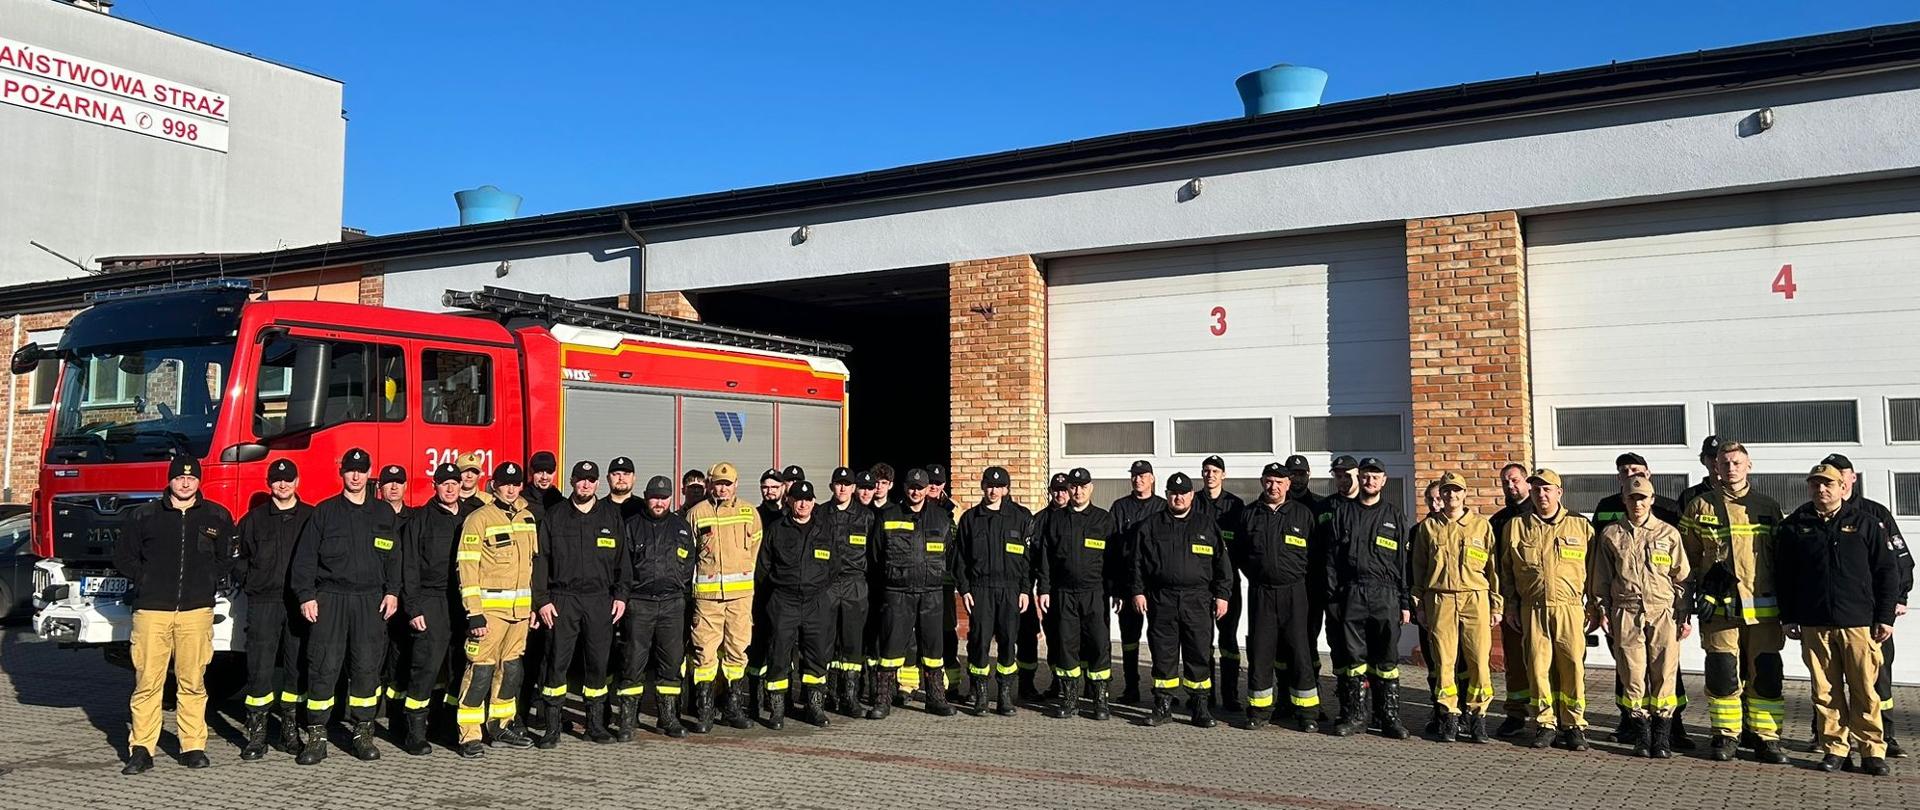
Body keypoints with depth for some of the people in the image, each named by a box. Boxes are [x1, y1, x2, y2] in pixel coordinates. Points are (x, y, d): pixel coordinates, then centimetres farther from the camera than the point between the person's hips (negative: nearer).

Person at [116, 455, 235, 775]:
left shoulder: (217, 517, 9)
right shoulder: (144, 516, 7)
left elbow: (226, 558, 19)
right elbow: (123, 556, 14)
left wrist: (208, 581, 7)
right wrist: (145, 580, 4)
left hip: (197, 610, 1)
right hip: (152, 609, 0)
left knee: (193, 682, 3)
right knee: (147, 682, -3)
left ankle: (193, 746, 10)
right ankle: (141, 749, 4)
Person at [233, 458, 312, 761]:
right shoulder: (254, 518, 9)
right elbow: (239, 557, 13)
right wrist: (249, 581, 0)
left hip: (300, 603, 0)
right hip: (263, 602, 0)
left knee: (296, 667, 5)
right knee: (260, 669, -4)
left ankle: (290, 730, 16)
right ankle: (256, 734, 2)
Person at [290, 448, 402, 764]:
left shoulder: (383, 513, 12)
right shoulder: (324, 512, 6)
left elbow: (392, 557, 13)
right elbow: (305, 557, 3)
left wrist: (392, 592, 3)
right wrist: (306, 595, -5)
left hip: (370, 601, 2)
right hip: (330, 599, -1)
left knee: (366, 667, 2)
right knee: (323, 668, -3)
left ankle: (362, 734, 10)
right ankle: (316, 736, 3)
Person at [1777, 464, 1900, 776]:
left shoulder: (1866, 524, 4)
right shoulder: (1793, 527, 7)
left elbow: (1887, 572, 6)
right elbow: (1783, 575, 11)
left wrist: (1885, 617, 1)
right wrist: (1787, 618, 8)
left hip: (1858, 622, -1)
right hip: (1814, 625, 1)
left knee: (1865, 690, 0)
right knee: (1825, 691, 4)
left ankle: (1872, 751, 10)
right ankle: (1835, 748, 13)